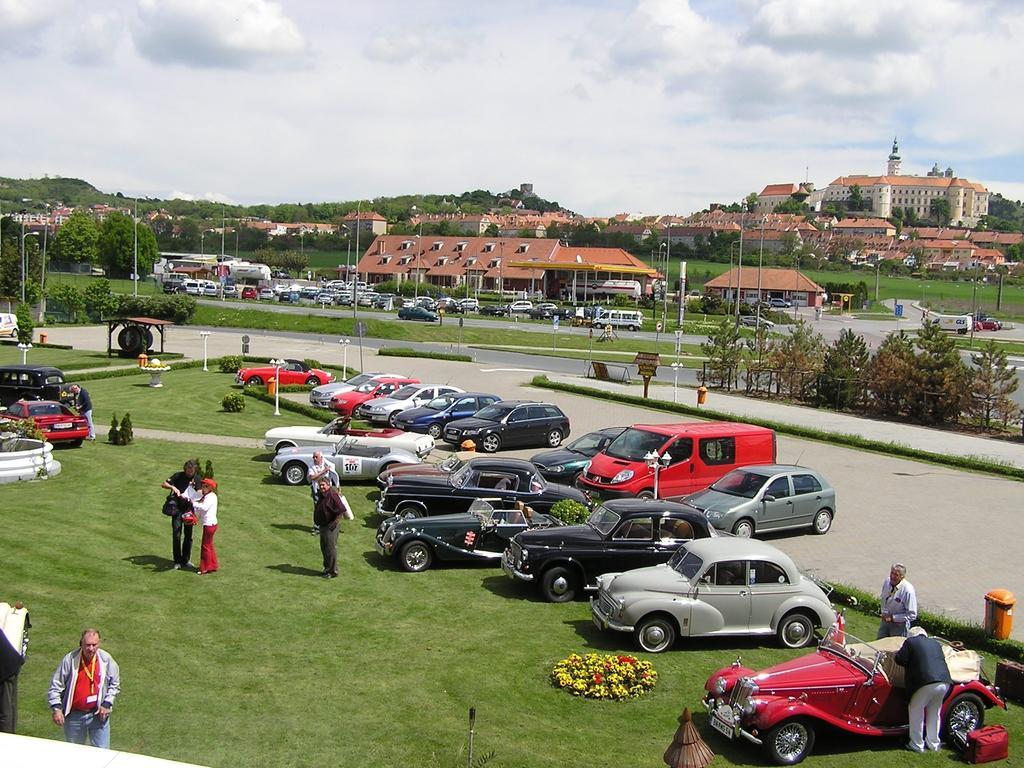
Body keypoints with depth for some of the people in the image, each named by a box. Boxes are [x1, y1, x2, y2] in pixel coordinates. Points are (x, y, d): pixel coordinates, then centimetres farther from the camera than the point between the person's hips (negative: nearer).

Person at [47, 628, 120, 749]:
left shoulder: (106, 659, -7)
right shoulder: (69, 660, -12)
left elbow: (114, 684, 5)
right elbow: (55, 686, -5)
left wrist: (107, 704, -6)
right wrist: (56, 708, -13)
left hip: (98, 714, 0)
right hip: (74, 715, 0)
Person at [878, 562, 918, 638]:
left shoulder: (908, 590, -26)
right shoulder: (887, 582, -7)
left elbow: (912, 615, -22)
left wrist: (893, 617, -23)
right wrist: (883, 613, -1)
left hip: (899, 625, -6)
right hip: (885, 621, 6)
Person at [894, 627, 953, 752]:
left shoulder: (910, 642, 7)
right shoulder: (936, 643, 23)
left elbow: (899, 659, 2)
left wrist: (896, 655, 25)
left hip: (927, 683, -6)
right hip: (945, 682, 6)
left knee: (916, 711, 12)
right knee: (934, 713, 23)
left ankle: (917, 745, 15)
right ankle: (933, 743, 32)